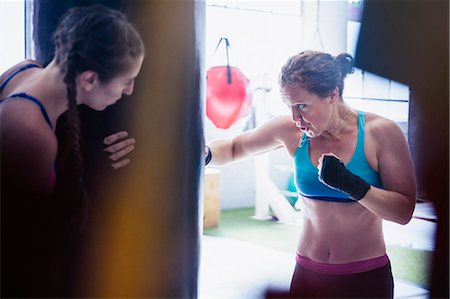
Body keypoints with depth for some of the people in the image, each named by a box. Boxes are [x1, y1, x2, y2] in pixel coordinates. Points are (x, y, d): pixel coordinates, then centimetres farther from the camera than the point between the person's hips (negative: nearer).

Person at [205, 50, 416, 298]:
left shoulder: (381, 133, -13)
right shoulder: (290, 130, -6)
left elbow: (404, 212, -14)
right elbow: (233, 149, 9)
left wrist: (352, 185, -27)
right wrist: (205, 154, -12)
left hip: (365, 277, -2)